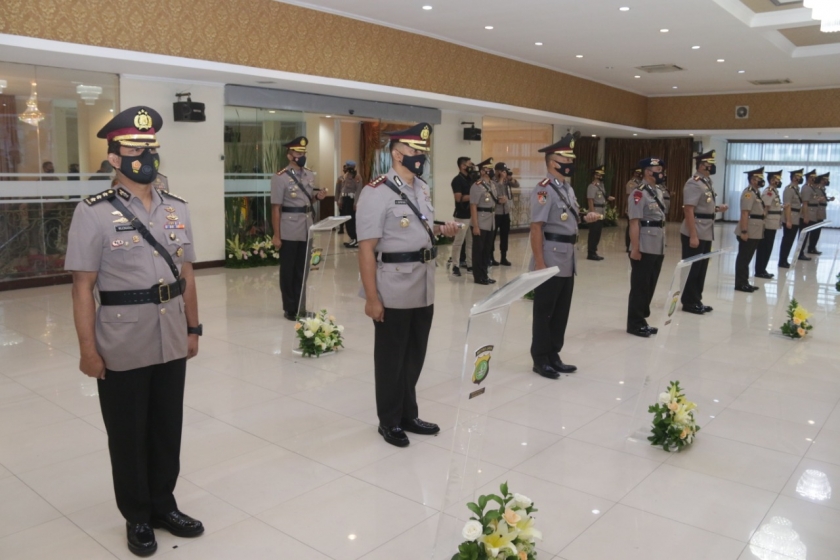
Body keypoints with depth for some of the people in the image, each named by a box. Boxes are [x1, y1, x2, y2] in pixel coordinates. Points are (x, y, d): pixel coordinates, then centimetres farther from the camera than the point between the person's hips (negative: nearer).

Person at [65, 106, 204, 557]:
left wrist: (193, 328, 11)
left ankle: (163, 504, 37)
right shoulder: (94, 213, -9)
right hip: (122, 348, -4)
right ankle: (137, 517, 32)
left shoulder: (177, 210, 6)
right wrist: (88, 349, -12)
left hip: (172, 343, 5)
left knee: (168, 429, 17)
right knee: (128, 435, 13)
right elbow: (83, 288, -11)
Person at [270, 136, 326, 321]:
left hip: (307, 231, 6)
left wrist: (317, 197, -2)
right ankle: (290, 309, 17)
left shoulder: (310, 175, 8)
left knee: (302, 270, 13)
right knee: (288, 271, 6)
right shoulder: (280, 178, -10)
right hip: (289, 233, -5)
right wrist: (276, 235, -13)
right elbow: (276, 208, -11)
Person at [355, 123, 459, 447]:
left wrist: (440, 230, 3)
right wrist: (372, 298, -20)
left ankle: (409, 414, 36)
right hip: (393, 294, -7)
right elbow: (366, 248, -18)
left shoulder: (423, 189, 10)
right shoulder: (376, 192, -15)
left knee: (415, 356, 18)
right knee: (391, 359, 9)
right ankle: (389, 421, 26)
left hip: (424, 291, 8)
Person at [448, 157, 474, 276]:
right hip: (462, 216, -8)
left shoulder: (472, 178, 13)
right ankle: (455, 266, 5)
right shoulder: (457, 180, -10)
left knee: (471, 242, 10)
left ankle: (470, 265, 17)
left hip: (472, 215, 8)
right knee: (458, 242, -2)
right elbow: (459, 198, -20)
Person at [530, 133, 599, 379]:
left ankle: (553, 356, 26)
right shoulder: (544, 189, -14)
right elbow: (536, 228, -19)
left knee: (561, 312, 15)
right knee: (544, 312, 2)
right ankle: (540, 360, 13)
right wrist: (539, 263, -22)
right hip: (551, 261, -9)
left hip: (567, 261, 9)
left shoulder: (567, 189, 14)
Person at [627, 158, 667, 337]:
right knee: (639, 287, 1)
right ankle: (635, 324, 11)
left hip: (657, 249, 9)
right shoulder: (639, 194, -14)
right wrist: (635, 249, -20)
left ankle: (642, 320, 25)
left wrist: (662, 245, 17)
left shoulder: (658, 193, 14)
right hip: (644, 250, -9)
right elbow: (634, 223, -18)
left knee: (650, 287, 14)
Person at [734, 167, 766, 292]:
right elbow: (744, 213, -22)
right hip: (748, 232, -10)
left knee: (747, 258, 14)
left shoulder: (756, 192, 16)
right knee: (743, 258, -3)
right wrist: (744, 231, -26)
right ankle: (740, 284, 3)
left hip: (755, 232, 10)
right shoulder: (749, 193, -15)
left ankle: (744, 282, 22)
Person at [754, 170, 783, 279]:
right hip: (768, 225, -9)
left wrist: (778, 222, 16)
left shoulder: (775, 191, 15)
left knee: (768, 248, 13)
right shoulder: (768, 191, -14)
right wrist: (764, 223, -20)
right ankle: (759, 271, 2)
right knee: (764, 248, -3)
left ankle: (762, 270, 20)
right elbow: (765, 208, -19)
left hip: (773, 224, 9)